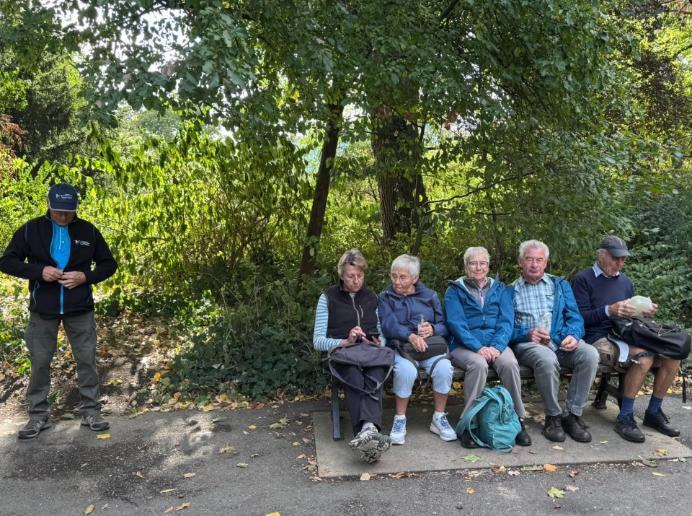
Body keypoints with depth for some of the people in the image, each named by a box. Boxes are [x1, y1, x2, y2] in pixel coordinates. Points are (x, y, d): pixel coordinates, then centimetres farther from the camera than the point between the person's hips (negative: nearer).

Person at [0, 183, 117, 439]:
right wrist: (39, 271, -17)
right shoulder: (31, 229, -3)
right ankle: (38, 415, 20)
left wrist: (85, 277, -13)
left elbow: (109, 264, 5)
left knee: (86, 359, 5)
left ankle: (91, 411, 17)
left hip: (80, 309, 0)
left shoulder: (87, 230, -1)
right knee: (40, 362, 7)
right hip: (43, 310, 0)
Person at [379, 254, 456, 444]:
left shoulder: (430, 296, 18)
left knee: (444, 368, -29)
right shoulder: (386, 297, 10)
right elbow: (388, 325, -9)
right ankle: (400, 420, -15)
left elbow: (444, 325, 11)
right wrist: (410, 335, -27)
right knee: (406, 370, -35)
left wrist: (432, 329, -13)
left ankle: (439, 418, -8)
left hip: (431, 347, 2)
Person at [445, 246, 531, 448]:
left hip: (496, 344, 2)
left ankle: (518, 420, -16)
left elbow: (506, 322, 4)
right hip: (464, 346, -2)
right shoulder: (455, 291, 8)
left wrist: (496, 346, -16)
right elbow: (456, 324, -6)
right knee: (478, 364, -35)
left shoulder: (501, 290, 16)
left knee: (509, 363, -30)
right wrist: (478, 347, -21)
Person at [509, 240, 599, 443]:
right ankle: (553, 416, -15)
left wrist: (573, 335, -11)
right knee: (547, 359, -36)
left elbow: (574, 317, 11)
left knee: (590, 354, -27)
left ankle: (573, 414, -14)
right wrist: (527, 334, -16)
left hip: (560, 342, 3)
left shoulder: (560, 285, 20)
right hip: (527, 343, -3)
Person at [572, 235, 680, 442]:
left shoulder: (625, 281, 18)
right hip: (599, 338, -7)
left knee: (672, 356, -13)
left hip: (625, 336, 7)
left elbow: (631, 314, 23)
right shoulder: (583, 279, -3)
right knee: (643, 356, -31)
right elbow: (580, 317, -11)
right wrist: (609, 310, -25)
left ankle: (653, 412, 5)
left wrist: (644, 313, 0)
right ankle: (625, 418, -19)